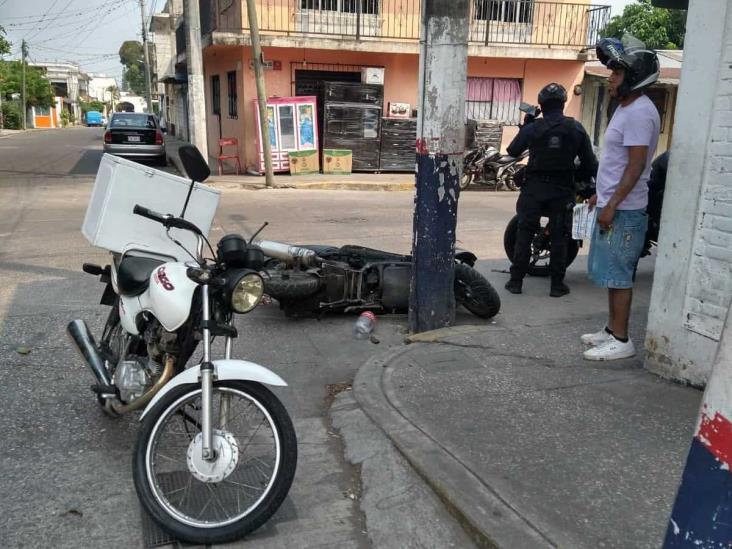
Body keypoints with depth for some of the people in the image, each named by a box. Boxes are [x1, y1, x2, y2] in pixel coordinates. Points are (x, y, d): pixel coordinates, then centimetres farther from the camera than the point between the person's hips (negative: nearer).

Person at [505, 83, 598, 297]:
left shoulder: (532, 128, -7)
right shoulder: (577, 129, -2)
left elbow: (512, 151, 6)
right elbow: (589, 162, 0)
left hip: (534, 187, -1)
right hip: (562, 189, 1)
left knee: (525, 234, 5)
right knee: (559, 236, 7)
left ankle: (516, 281, 7)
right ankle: (557, 284, 11)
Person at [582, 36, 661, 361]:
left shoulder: (639, 113, -16)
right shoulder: (625, 108, 15)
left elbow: (636, 165, -22)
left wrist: (612, 205, -23)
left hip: (624, 211, -10)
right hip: (612, 205, 10)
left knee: (618, 275, -5)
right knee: (611, 273, 16)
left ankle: (621, 340, 3)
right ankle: (612, 329, 27)